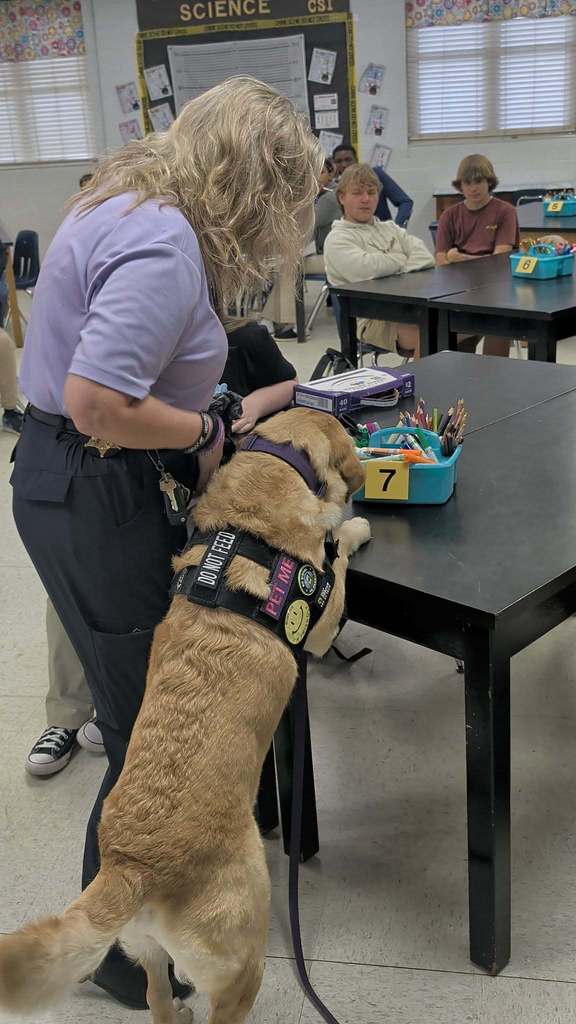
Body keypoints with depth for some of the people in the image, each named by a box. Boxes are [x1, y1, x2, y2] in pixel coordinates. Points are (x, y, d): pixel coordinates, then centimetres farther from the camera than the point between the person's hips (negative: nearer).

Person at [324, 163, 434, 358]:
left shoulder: (390, 228, 25)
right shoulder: (337, 239, 2)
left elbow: (425, 258, 11)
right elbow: (367, 269, -18)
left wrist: (396, 273, -7)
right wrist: (401, 260, 1)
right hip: (372, 318, -7)